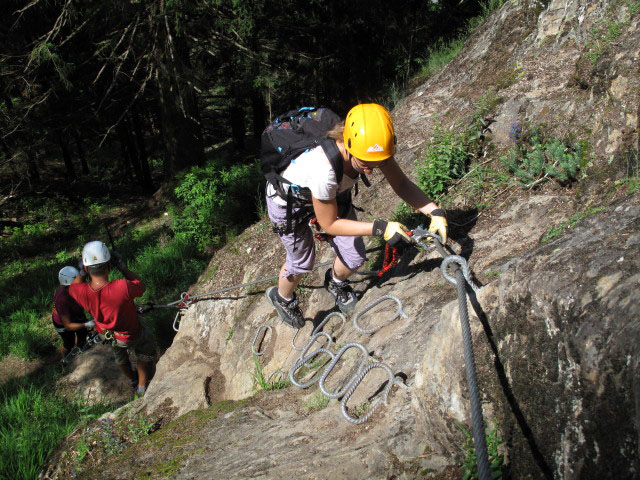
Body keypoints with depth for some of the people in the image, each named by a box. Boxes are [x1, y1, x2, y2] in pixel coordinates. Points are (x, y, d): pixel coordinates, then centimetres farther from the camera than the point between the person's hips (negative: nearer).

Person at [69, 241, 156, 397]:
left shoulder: (82, 292, -31)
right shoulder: (123, 287, -46)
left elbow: (73, 287, -4)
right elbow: (140, 286, -21)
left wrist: (82, 272, -11)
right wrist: (121, 266, -20)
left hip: (106, 333, 5)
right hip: (131, 334, -5)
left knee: (119, 355, 36)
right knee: (147, 348, 29)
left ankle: (131, 379, 65)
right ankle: (142, 387, 42)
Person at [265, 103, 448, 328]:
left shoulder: (371, 149, -31)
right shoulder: (324, 169, -47)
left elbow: (402, 184, -16)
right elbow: (329, 224, -32)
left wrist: (436, 212, -30)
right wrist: (380, 228, -38)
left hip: (332, 191, 5)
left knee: (355, 258, 2)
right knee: (301, 261, 6)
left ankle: (336, 283, 39)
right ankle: (282, 298, 41)